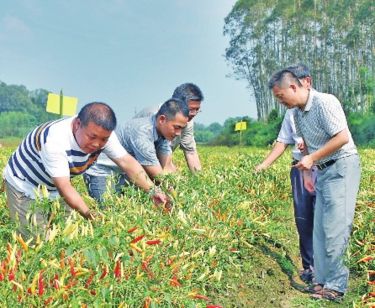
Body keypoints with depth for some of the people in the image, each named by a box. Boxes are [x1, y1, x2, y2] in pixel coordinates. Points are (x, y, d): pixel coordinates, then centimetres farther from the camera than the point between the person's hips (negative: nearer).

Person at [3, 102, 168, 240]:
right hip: (25, 186, -6)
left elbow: (127, 162, -16)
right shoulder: (55, 140, -37)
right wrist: (90, 215, -43)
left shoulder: (101, 133, -18)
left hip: (53, 188, 6)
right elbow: (64, 187, -36)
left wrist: (153, 191, -25)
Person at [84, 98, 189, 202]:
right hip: (101, 171, -8)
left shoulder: (164, 131, -6)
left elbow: (167, 168, -2)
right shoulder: (142, 133, -32)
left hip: (122, 172, 8)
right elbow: (158, 176, -26)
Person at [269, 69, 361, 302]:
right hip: (322, 171, 9)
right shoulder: (298, 112, 10)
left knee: (335, 227, -9)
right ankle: (323, 281, 14)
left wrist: (313, 158, -17)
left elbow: (342, 137, -21)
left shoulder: (325, 102, -16)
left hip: (342, 168, -8)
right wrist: (307, 171, 13)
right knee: (320, 227, 7)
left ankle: (335, 286, 0)